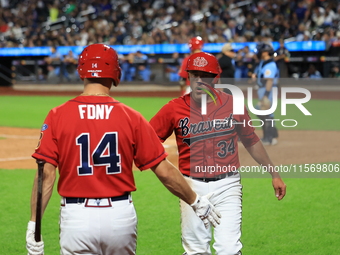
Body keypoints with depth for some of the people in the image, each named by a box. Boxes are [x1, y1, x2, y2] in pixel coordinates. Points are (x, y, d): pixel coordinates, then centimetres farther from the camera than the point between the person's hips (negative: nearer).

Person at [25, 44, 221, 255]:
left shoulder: (58, 116, -4)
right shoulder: (131, 117, -2)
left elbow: (46, 174, -10)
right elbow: (164, 171, 0)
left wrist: (34, 225, -6)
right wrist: (196, 201, 13)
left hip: (76, 216, -1)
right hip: (121, 214, 2)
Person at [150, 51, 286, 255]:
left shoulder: (232, 105, 1)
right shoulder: (175, 109, -2)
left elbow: (251, 142, 13)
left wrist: (274, 174, 16)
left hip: (227, 185, 0)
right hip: (192, 186, 0)